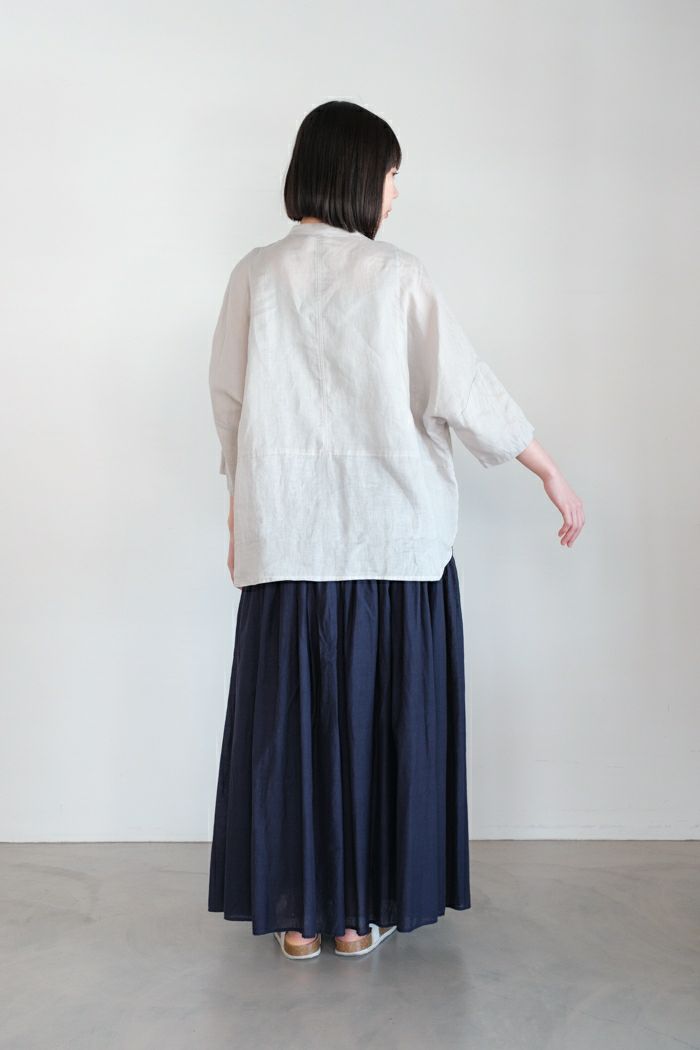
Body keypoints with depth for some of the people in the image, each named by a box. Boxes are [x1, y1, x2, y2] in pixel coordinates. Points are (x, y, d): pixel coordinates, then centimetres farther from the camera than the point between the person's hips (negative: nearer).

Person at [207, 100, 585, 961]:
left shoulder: (255, 275, 2)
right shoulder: (398, 276, -4)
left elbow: (229, 405, 5)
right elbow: (465, 392, -4)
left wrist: (239, 522, 16)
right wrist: (552, 475, 7)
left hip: (288, 535, 2)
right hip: (394, 533, -2)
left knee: (292, 712, 10)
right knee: (383, 713, 9)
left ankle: (298, 914, 19)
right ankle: (361, 912, 20)